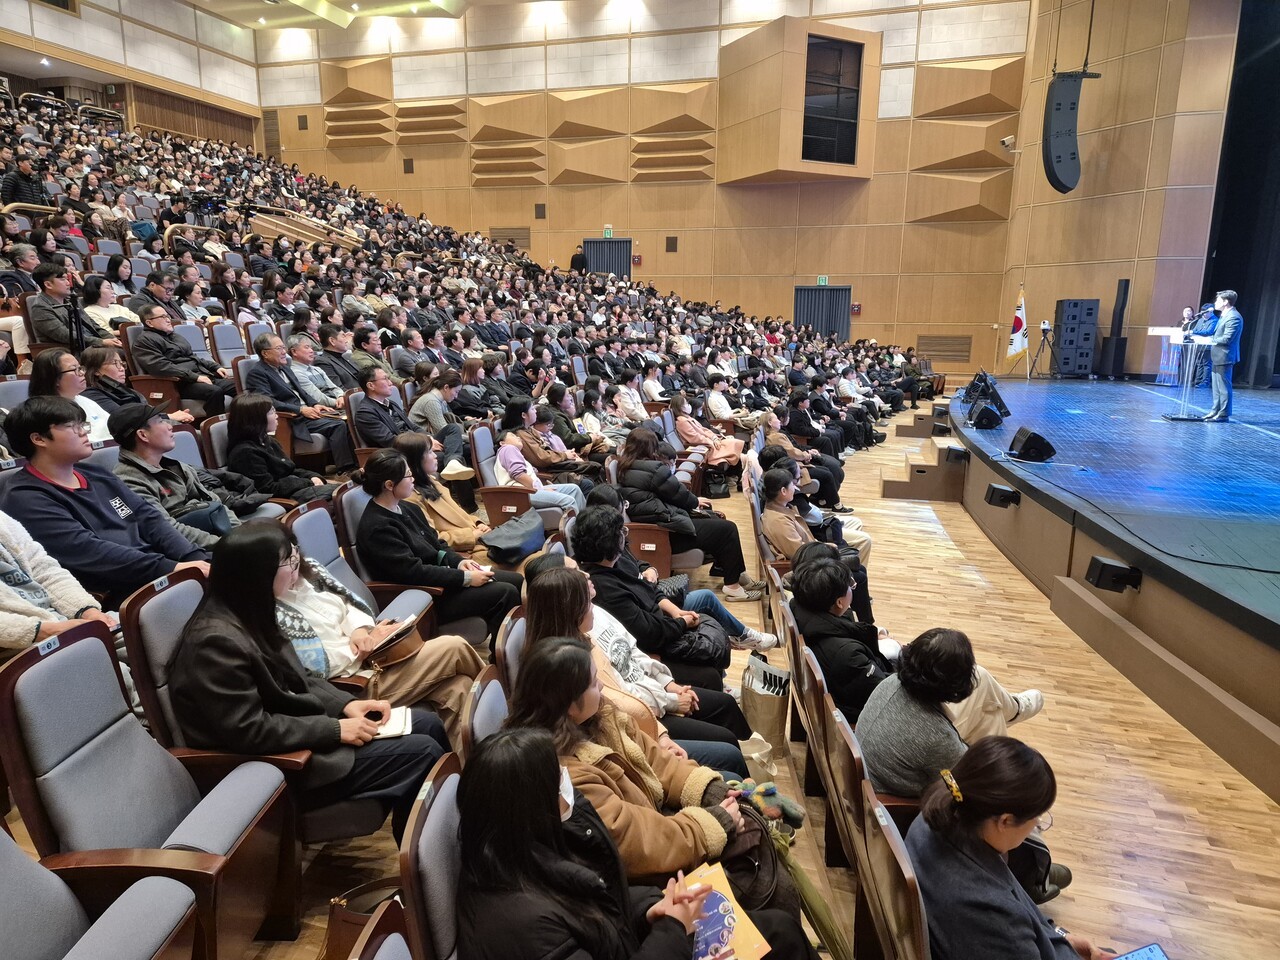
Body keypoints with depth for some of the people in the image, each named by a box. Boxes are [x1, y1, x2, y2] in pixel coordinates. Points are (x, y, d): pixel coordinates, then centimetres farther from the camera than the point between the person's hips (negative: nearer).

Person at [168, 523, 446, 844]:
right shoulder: (218, 641, -26)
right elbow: (250, 731, -26)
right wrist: (335, 729, -20)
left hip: (296, 733, 9)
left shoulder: (249, 617, 4)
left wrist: (346, 704, -2)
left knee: (428, 723, 3)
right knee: (422, 753, -15)